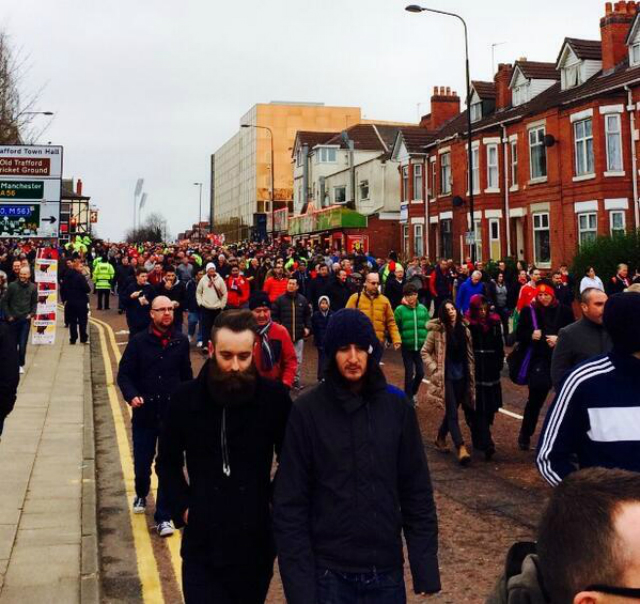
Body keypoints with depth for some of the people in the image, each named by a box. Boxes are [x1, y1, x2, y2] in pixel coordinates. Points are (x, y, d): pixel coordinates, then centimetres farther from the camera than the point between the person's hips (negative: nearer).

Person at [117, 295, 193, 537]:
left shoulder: (181, 341, -1)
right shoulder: (138, 341, -5)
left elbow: (186, 375, 8)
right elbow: (124, 374, -3)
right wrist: (131, 396, -20)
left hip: (173, 415, 0)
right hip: (144, 413, 0)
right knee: (142, 462, 12)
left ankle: (163, 517, 9)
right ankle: (141, 494, 45)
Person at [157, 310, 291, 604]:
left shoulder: (274, 397, -9)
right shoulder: (187, 397, -5)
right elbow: (168, 463, 9)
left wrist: (275, 503, -3)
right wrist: (182, 508, -1)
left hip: (256, 540, 0)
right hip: (202, 541, 0)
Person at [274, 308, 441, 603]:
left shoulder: (397, 406, -1)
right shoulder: (307, 411, -10)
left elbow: (417, 493, 2)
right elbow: (290, 505, -8)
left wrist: (426, 569, -2)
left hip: (387, 572, 3)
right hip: (329, 574, -3)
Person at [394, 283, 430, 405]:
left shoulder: (423, 309, 1)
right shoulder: (400, 310, -9)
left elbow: (428, 326, 7)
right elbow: (395, 328, -4)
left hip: (421, 347, 3)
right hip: (407, 347, -3)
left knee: (420, 372, 8)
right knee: (409, 373, 3)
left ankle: (413, 392, 33)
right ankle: (409, 399, 16)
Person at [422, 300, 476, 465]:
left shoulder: (464, 329, 4)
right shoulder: (437, 331, -7)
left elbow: (470, 354, 11)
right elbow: (424, 352, -1)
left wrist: (471, 374, 8)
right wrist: (434, 369, -9)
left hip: (462, 376, 5)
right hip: (446, 377, -5)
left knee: (451, 410, 15)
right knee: (452, 412, -8)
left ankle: (441, 438, 36)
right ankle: (461, 448, -11)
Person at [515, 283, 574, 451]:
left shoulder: (564, 311, -2)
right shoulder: (529, 311, -1)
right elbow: (519, 335, 2)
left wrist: (558, 339, -16)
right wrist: (531, 335, -16)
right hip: (538, 361, -1)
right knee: (535, 399, 5)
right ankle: (525, 436, 20)